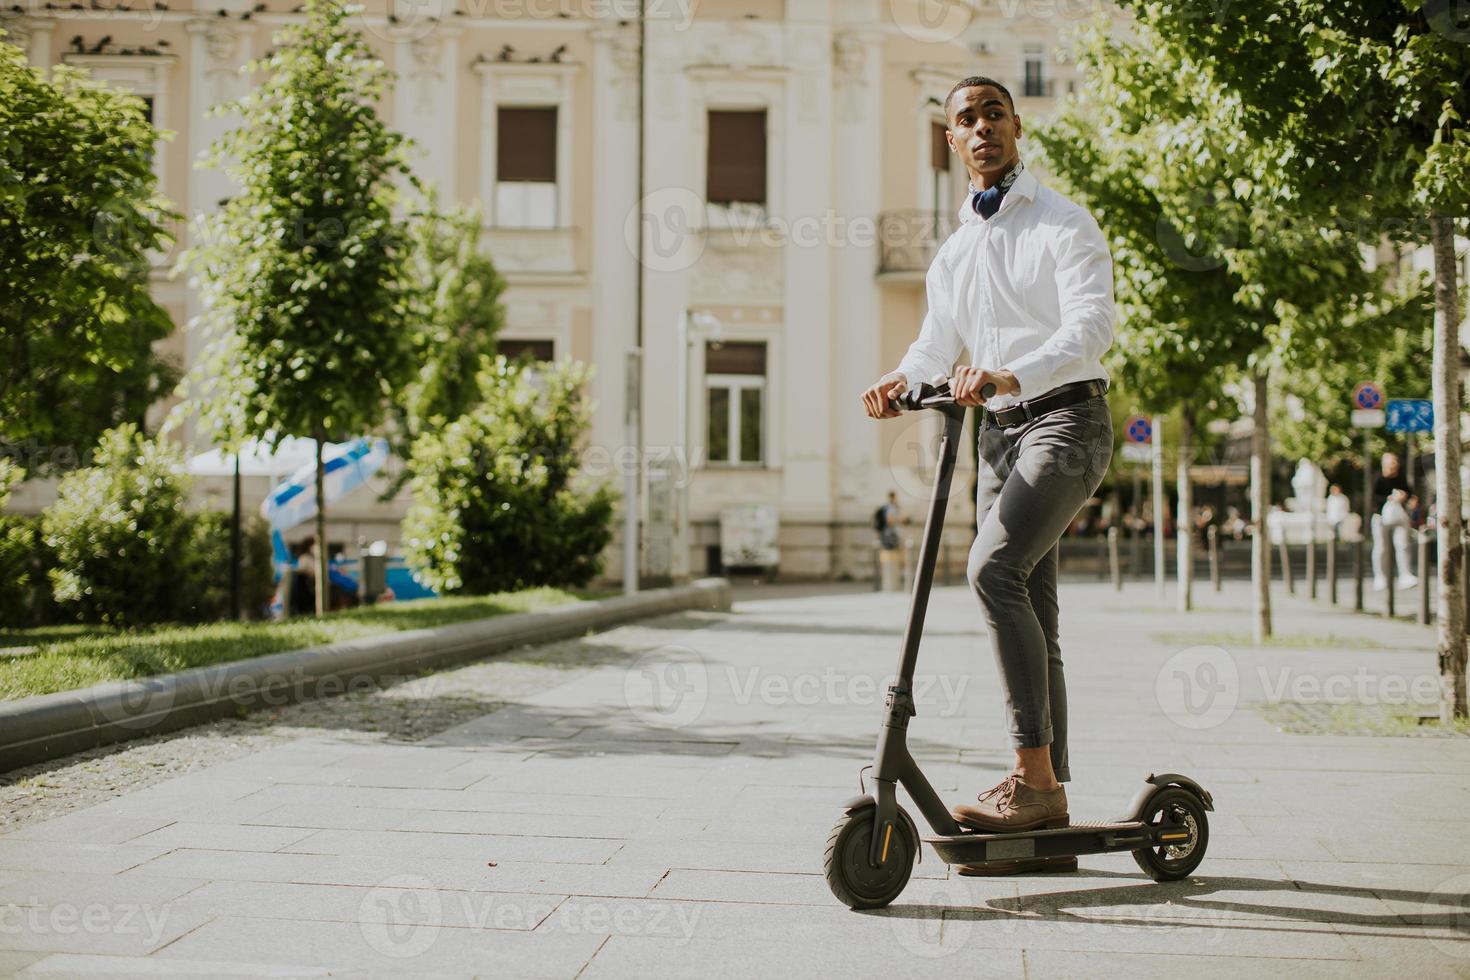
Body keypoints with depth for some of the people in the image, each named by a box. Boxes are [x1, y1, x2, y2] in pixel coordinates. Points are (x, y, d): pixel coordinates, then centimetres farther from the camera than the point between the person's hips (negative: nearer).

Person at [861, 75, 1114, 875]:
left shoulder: (1064, 224, -1)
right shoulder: (953, 254, 20)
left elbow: (1092, 325, -16)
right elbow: (936, 342, 14)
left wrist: (1011, 374, -32)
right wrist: (900, 381, -10)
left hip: (1065, 418, -7)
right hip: (999, 433, 7)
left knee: (995, 567, -29)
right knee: (1032, 623, 5)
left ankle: (1034, 773, -25)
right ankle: (1047, 823, 9)